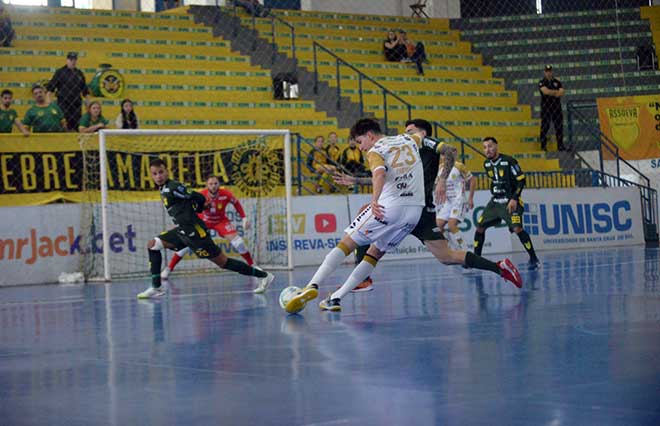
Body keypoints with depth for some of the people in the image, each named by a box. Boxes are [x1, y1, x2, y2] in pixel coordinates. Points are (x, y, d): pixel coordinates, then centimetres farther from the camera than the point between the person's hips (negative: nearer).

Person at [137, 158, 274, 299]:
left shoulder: (173, 187, -16)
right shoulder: (163, 189, 11)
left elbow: (200, 198, -16)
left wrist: (195, 210, 1)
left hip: (194, 231, -9)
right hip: (182, 231, 9)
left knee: (222, 262, -4)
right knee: (152, 245, 4)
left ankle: (263, 275, 5)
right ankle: (157, 287, 4)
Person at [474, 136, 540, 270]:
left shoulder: (509, 161, -15)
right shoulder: (487, 164, 6)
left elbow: (521, 180, -13)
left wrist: (514, 199, -19)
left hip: (511, 202, -7)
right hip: (495, 201, 7)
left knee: (517, 228, -22)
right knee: (479, 227, 3)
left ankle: (534, 259, -13)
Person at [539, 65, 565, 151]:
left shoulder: (557, 82, 11)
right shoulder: (542, 82, 0)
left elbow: (561, 93, -2)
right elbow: (545, 91, -18)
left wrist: (551, 92, -13)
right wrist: (556, 92, -9)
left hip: (556, 107, 4)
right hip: (546, 107, -3)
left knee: (559, 126, 3)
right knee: (545, 127, -4)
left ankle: (560, 145, 9)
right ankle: (543, 146, 0)